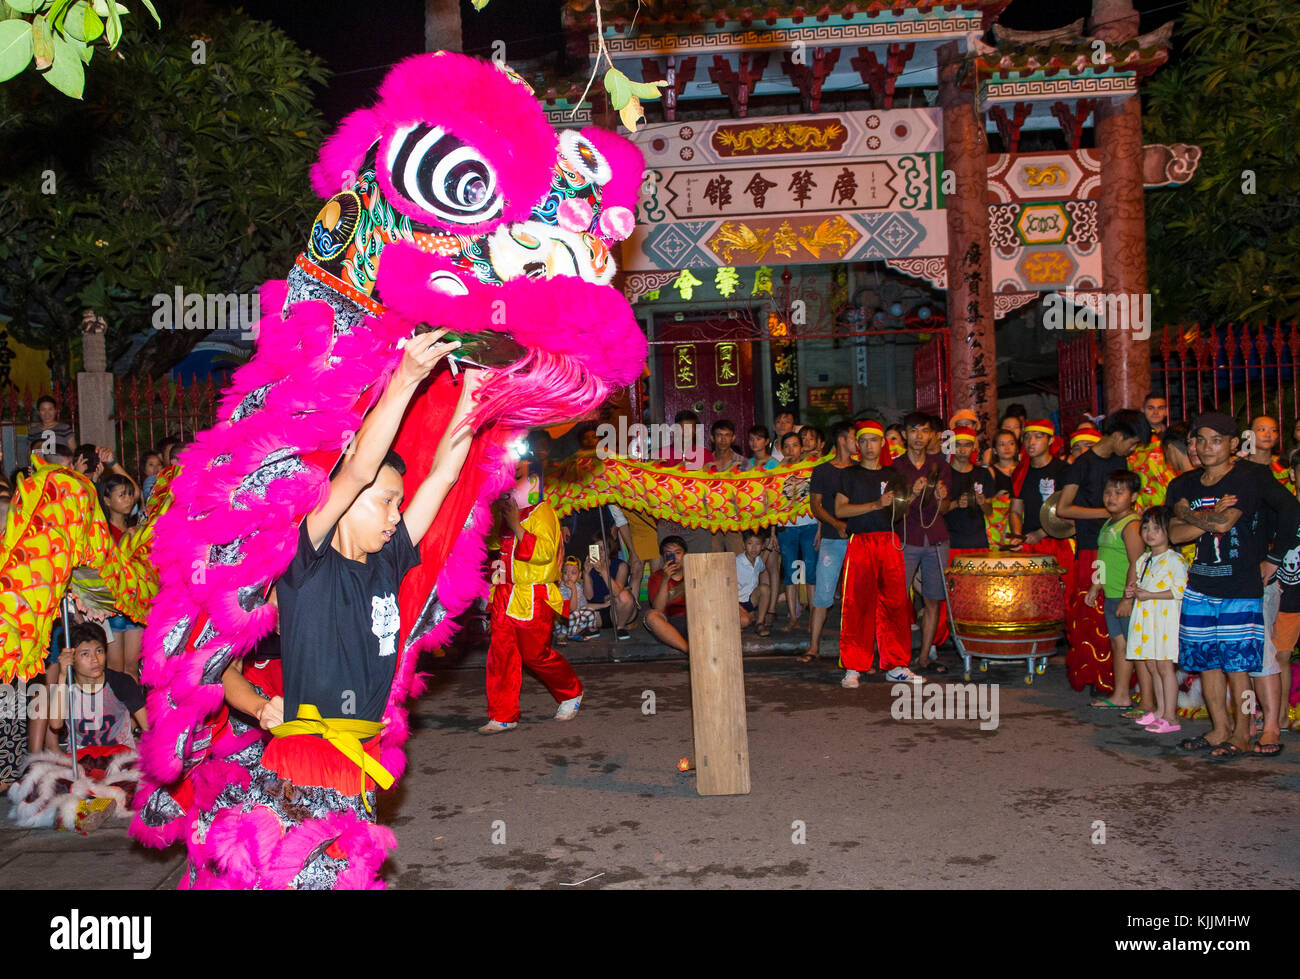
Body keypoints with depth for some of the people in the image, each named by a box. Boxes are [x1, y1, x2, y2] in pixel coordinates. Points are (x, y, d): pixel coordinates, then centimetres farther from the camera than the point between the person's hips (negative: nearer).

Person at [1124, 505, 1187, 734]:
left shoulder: (1174, 560, -9)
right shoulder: (1143, 560, 16)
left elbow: (1180, 590, -16)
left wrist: (1150, 594, -17)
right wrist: (1133, 592, 7)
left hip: (1165, 618, -8)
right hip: (1146, 619, 8)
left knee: (1164, 666, -7)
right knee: (1151, 665, 10)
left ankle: (1170, 716, -3)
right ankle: (1159, 710, 19)